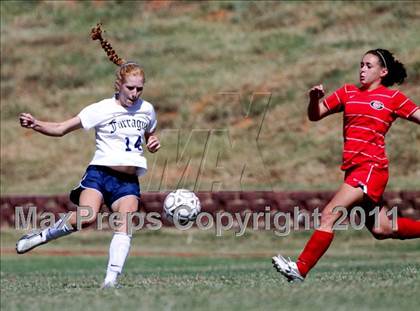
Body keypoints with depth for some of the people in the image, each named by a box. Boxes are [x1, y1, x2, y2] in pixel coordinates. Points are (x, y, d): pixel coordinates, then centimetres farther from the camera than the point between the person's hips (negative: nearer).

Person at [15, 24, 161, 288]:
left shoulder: (147, 110, 10)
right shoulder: (102, 110, -3)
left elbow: (150, 136, 31)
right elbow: (62, 129, -3)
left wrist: (154, 144, 6)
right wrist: (36, 125, -21)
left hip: (129, 180, 4)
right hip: (100, 173, -4)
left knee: (125, 227, -16)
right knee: (86, 217, -27)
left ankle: (111, 280, -16)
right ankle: (44, 235, -4)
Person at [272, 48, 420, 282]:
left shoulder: (393, 98, 2)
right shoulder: (348, 92, 15)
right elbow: (315, 116, 14)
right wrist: (315, 98, -6)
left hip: (371, 167, -7)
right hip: (354, 168, 7)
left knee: (329, 215, -17)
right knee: (380, 230, 12)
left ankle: (300, 269, -19)